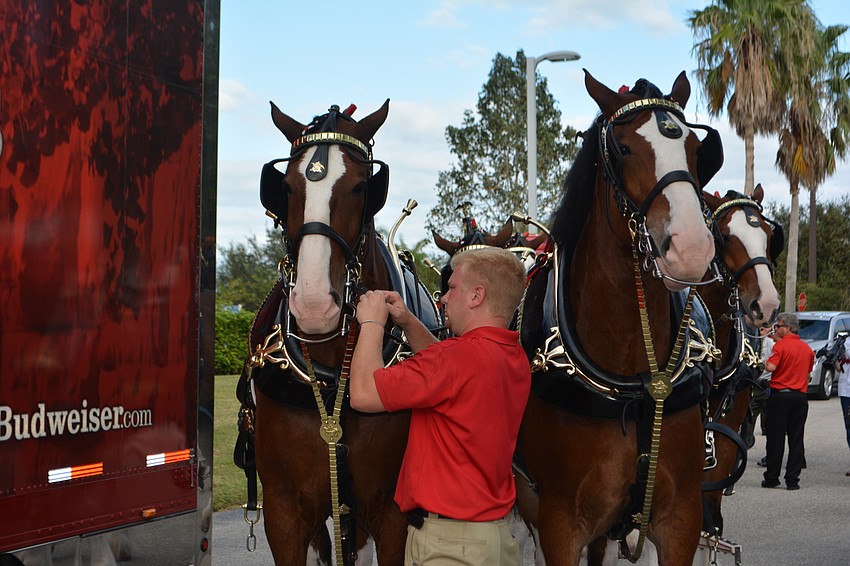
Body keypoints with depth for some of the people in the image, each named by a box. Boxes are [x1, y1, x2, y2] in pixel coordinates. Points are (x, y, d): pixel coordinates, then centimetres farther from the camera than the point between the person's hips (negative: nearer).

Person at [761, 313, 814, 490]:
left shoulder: (781, 345, -9)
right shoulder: (807, 348, 10)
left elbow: (771, 367, -20)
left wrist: (765, 363, -1)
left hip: (780, 394, -5)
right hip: (800, 396, 5)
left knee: (775, 438, 2)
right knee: (796, 440, 6)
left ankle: (772, 478, 6)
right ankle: (792, 479, 5)